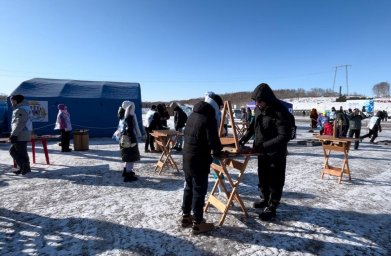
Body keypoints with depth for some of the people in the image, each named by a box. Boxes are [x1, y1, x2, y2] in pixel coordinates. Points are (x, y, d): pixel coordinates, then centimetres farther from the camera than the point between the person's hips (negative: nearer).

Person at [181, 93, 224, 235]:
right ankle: (197, 223, 16)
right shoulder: (209, 119, -17)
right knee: (199, 192, 4)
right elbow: (214, 142, -22)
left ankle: (186, 216, 32)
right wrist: (217, 151, -1)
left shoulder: (192, 115, 9)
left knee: (189, 188, 19)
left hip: (187, 158, 8)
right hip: (199, 161, -8)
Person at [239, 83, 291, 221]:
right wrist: (245, 138, 1)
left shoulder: (280, 112, -26)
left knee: (275, 181, 7)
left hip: (276, 153, -7)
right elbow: (254, 124, 13)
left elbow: (284, 136, -30)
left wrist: (264, 145, -33)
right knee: (263, 177, 21)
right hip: (262, 151, 8)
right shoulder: (259, 108, -2)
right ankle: (265, 199, 41)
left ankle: (271, 207, 21)